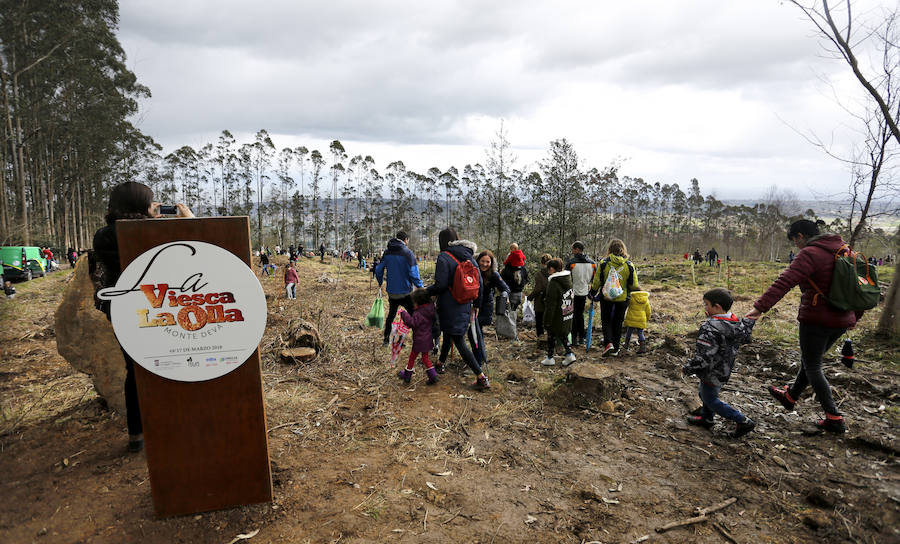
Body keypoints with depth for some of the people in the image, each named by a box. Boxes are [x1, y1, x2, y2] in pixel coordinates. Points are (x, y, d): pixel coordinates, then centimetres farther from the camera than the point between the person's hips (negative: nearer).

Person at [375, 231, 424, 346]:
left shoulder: (387, 253, 2)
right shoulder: (407, 252, -14)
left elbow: (378, 270, 7)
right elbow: (413, 273, -19)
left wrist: (380, 283, 24)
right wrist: (420, 286, -7)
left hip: (391, 292, 5)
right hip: (405, 293, -5)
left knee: (391, 315, 22)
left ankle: (386, 339, 30)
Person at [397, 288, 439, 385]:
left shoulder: (418, 314, -23)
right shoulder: (430, 309, 2)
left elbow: (412, 323, -29)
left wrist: (404, 313, -24)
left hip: (419, 340, -7)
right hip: (428, 340, 7)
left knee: (412, 357, 11)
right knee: (425, 357, 19)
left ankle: (407, 375, 25)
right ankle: (433, 376, 11)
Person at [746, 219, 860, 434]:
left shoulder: (809, 254, -15)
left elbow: (785, 282, -28)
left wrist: (760, 307, -32)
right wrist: (855, 315, 29)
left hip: (817, 319, -8)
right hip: (842, 321, 9)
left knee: (812, 366, 6)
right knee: (811, 360, 23)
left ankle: (834, 419, 7)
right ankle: (790, 396, 41)